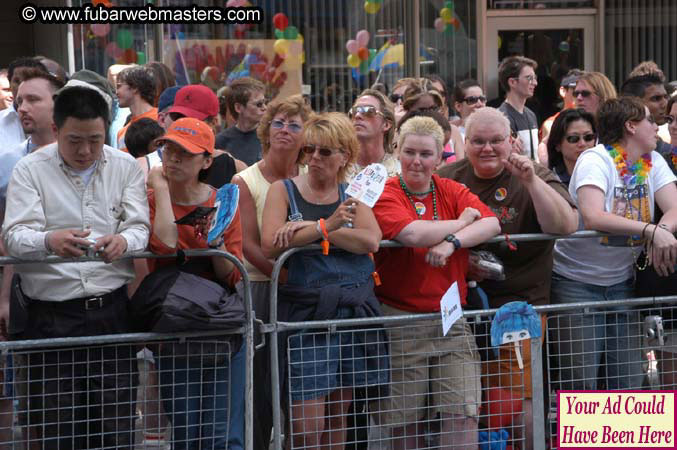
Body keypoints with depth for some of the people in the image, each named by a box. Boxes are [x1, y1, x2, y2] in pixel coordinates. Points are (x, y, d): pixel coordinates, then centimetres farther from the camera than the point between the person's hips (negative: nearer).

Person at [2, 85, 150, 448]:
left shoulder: (126, 167, 10)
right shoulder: (30, 170, 2)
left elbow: (140, 228, 1)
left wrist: (124, 241, -24)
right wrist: (49, 241, -32)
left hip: (112, 312, 2)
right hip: (51, 317, -2)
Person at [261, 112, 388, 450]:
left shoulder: (352, 194, 11)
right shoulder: (284, 190, 4)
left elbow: (371, 240, -9)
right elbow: (269, 245, -13)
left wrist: (309, 229, -16)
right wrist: (327, 225, -19)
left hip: (355, 308, 3)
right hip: (306, 311, -3)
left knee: (337, 418, 11)